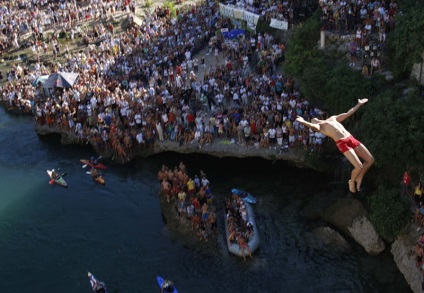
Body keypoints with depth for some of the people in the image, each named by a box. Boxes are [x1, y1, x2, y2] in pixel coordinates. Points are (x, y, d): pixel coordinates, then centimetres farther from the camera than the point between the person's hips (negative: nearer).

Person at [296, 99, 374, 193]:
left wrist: (359, 104, 40)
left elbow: (348, 113, 35)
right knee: (359, 167, -15)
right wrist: (303, 122, -37)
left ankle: (359, 178, 25)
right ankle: (352, 181, 16)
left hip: (351, 139, 6)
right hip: (342, 143, -6)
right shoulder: (319, 126, 6)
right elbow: (312, 126, -18)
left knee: (370, 160, 5)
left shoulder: (333, 118, 26)